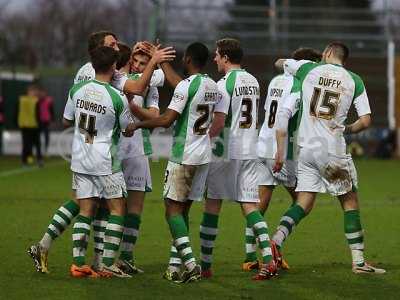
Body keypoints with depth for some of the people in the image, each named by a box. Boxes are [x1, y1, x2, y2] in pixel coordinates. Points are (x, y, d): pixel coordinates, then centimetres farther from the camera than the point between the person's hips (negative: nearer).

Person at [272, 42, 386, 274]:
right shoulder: (354, 81, 4)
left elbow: (280, 63, 26)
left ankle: (275, 241, -16)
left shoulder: (308, 69, 6)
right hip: (334, 150, -2)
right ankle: (359, 260, 10)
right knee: (350, 202, 10)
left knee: (304, 205, 7)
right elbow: (365, 121, 0)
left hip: (306, 148, 2)